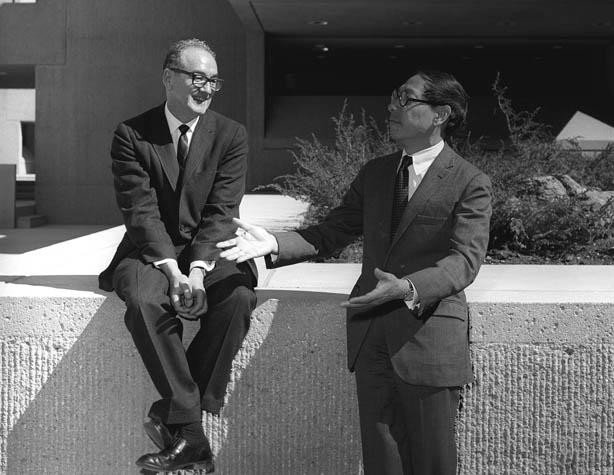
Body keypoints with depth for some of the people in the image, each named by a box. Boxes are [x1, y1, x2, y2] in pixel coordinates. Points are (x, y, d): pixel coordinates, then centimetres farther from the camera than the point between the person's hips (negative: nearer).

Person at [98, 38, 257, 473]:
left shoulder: (231, 135, 1)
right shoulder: (131, 135, -2)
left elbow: (222, 211, -8)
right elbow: (141, 210, -11)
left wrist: (198, 269, -23)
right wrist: (171, 269, -25)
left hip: (209, 251, 1)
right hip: (151, 251, -1)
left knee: (239, 294, -31)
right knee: (144, 300, -33)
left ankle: (175, 413, -20)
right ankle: (192, 434, -28)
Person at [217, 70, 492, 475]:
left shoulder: (470, 184, -6)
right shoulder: (374, 174, 12)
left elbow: (464, 259, -17)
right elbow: (330, 234, 11)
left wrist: (408, 288, -34)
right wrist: (273, 243, -6)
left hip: (429, 337, -5)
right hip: (371, 335, 5)